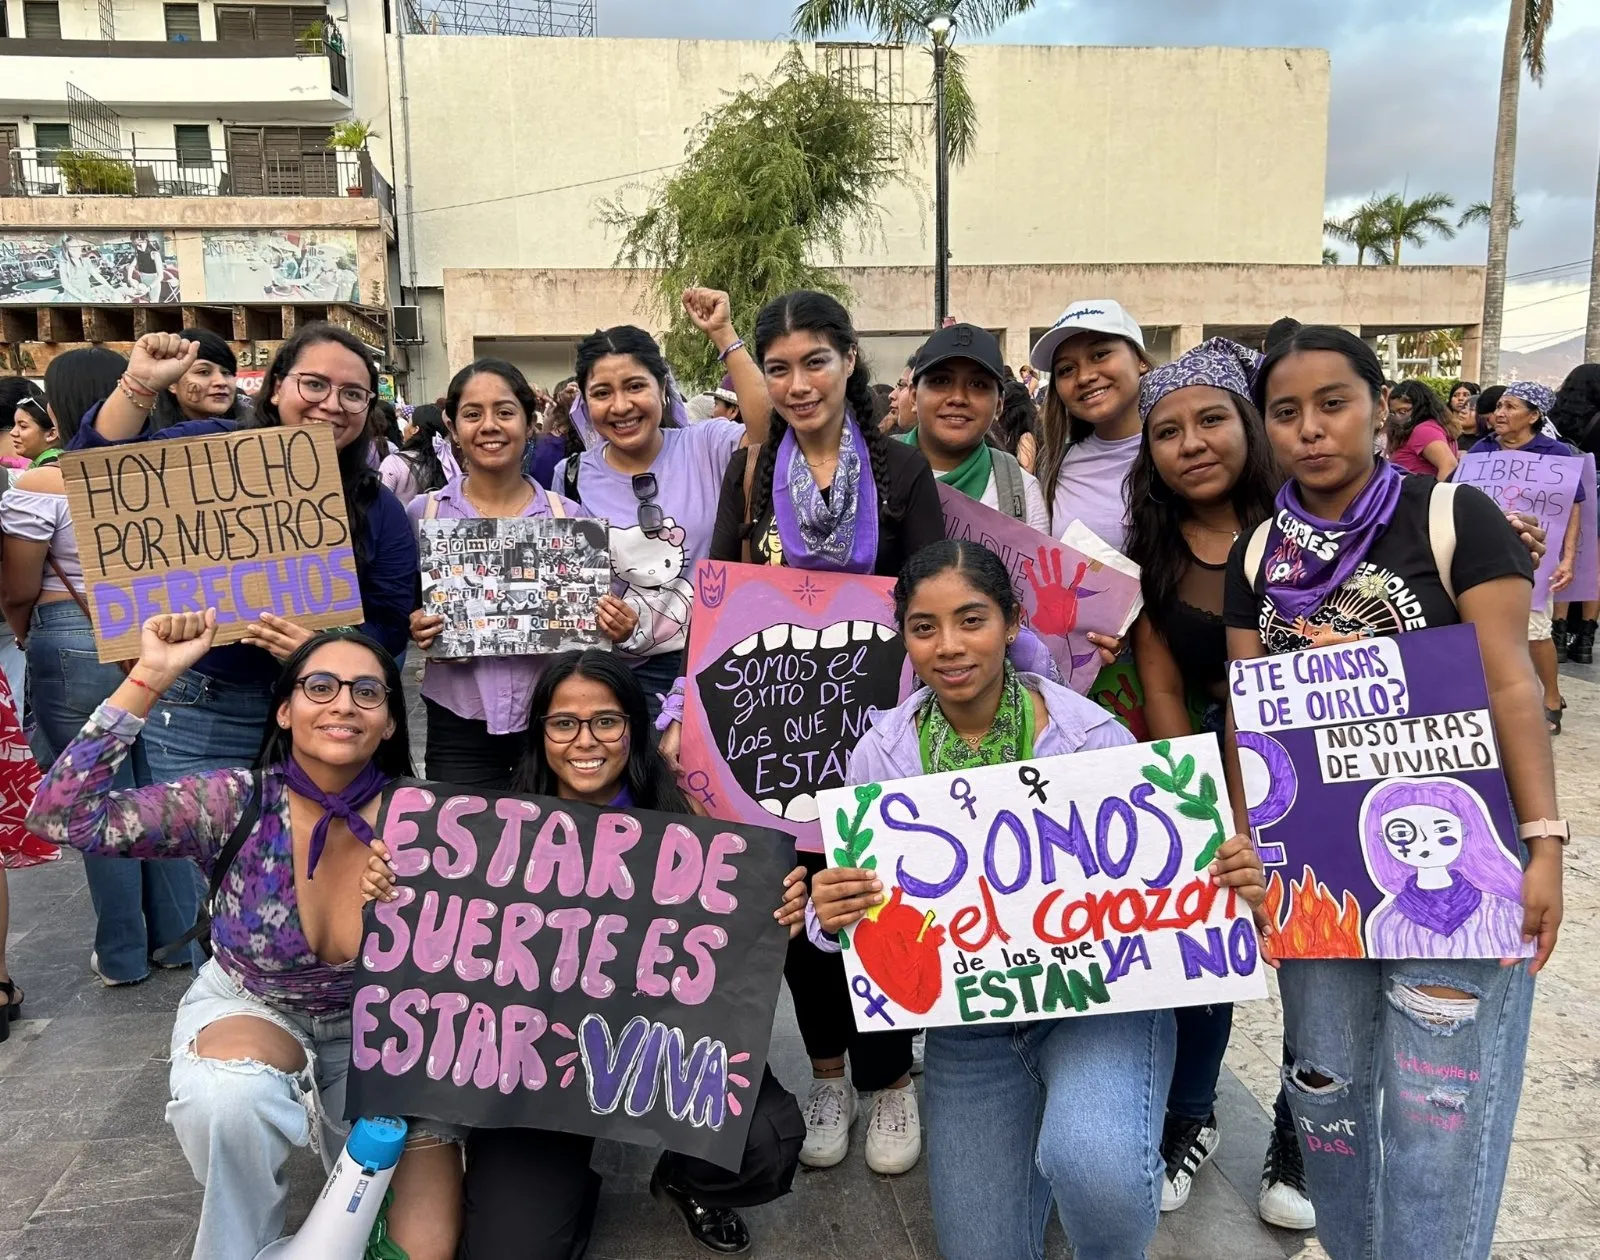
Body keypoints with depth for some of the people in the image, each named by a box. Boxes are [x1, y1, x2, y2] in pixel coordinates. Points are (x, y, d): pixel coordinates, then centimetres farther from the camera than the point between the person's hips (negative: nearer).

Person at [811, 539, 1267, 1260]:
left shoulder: (1091, 733, -13)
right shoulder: (880, 755, -7)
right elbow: (851, 906, -3)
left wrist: (1232, 885, -27)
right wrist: (831, 917, -26)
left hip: (1100, 996, -3)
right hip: (967, 1028, 3)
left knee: (1096, 1171, -33)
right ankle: (1044, 1148, 43)